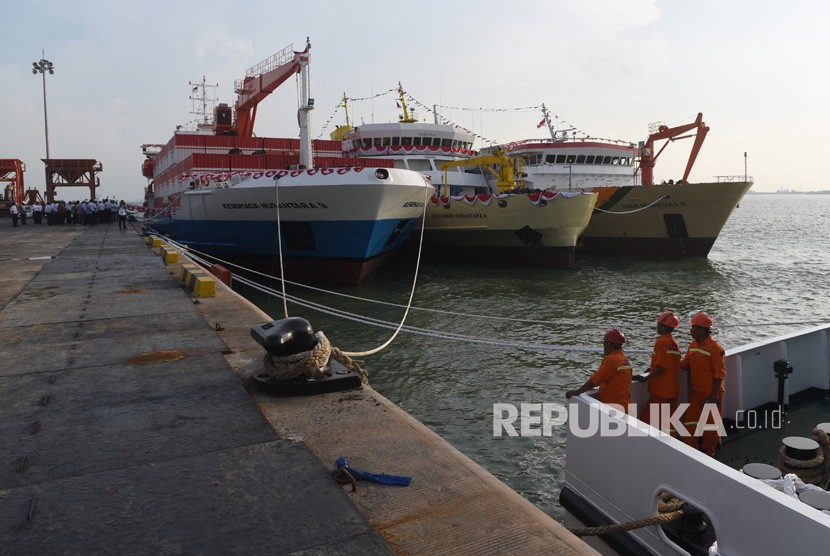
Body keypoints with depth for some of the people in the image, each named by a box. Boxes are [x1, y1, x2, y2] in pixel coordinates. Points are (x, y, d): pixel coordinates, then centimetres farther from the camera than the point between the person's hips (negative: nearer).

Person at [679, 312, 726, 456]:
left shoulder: (715, 348, -18)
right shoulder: (693, 345, 6)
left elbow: (719, 374, -18)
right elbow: (685, 364, 15)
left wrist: (714, 395, -19)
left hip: (710, 394, -7)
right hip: (695, 392, 7)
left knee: (710, 423, 8)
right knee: (690, 420, 8)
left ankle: (708, 452, 22)